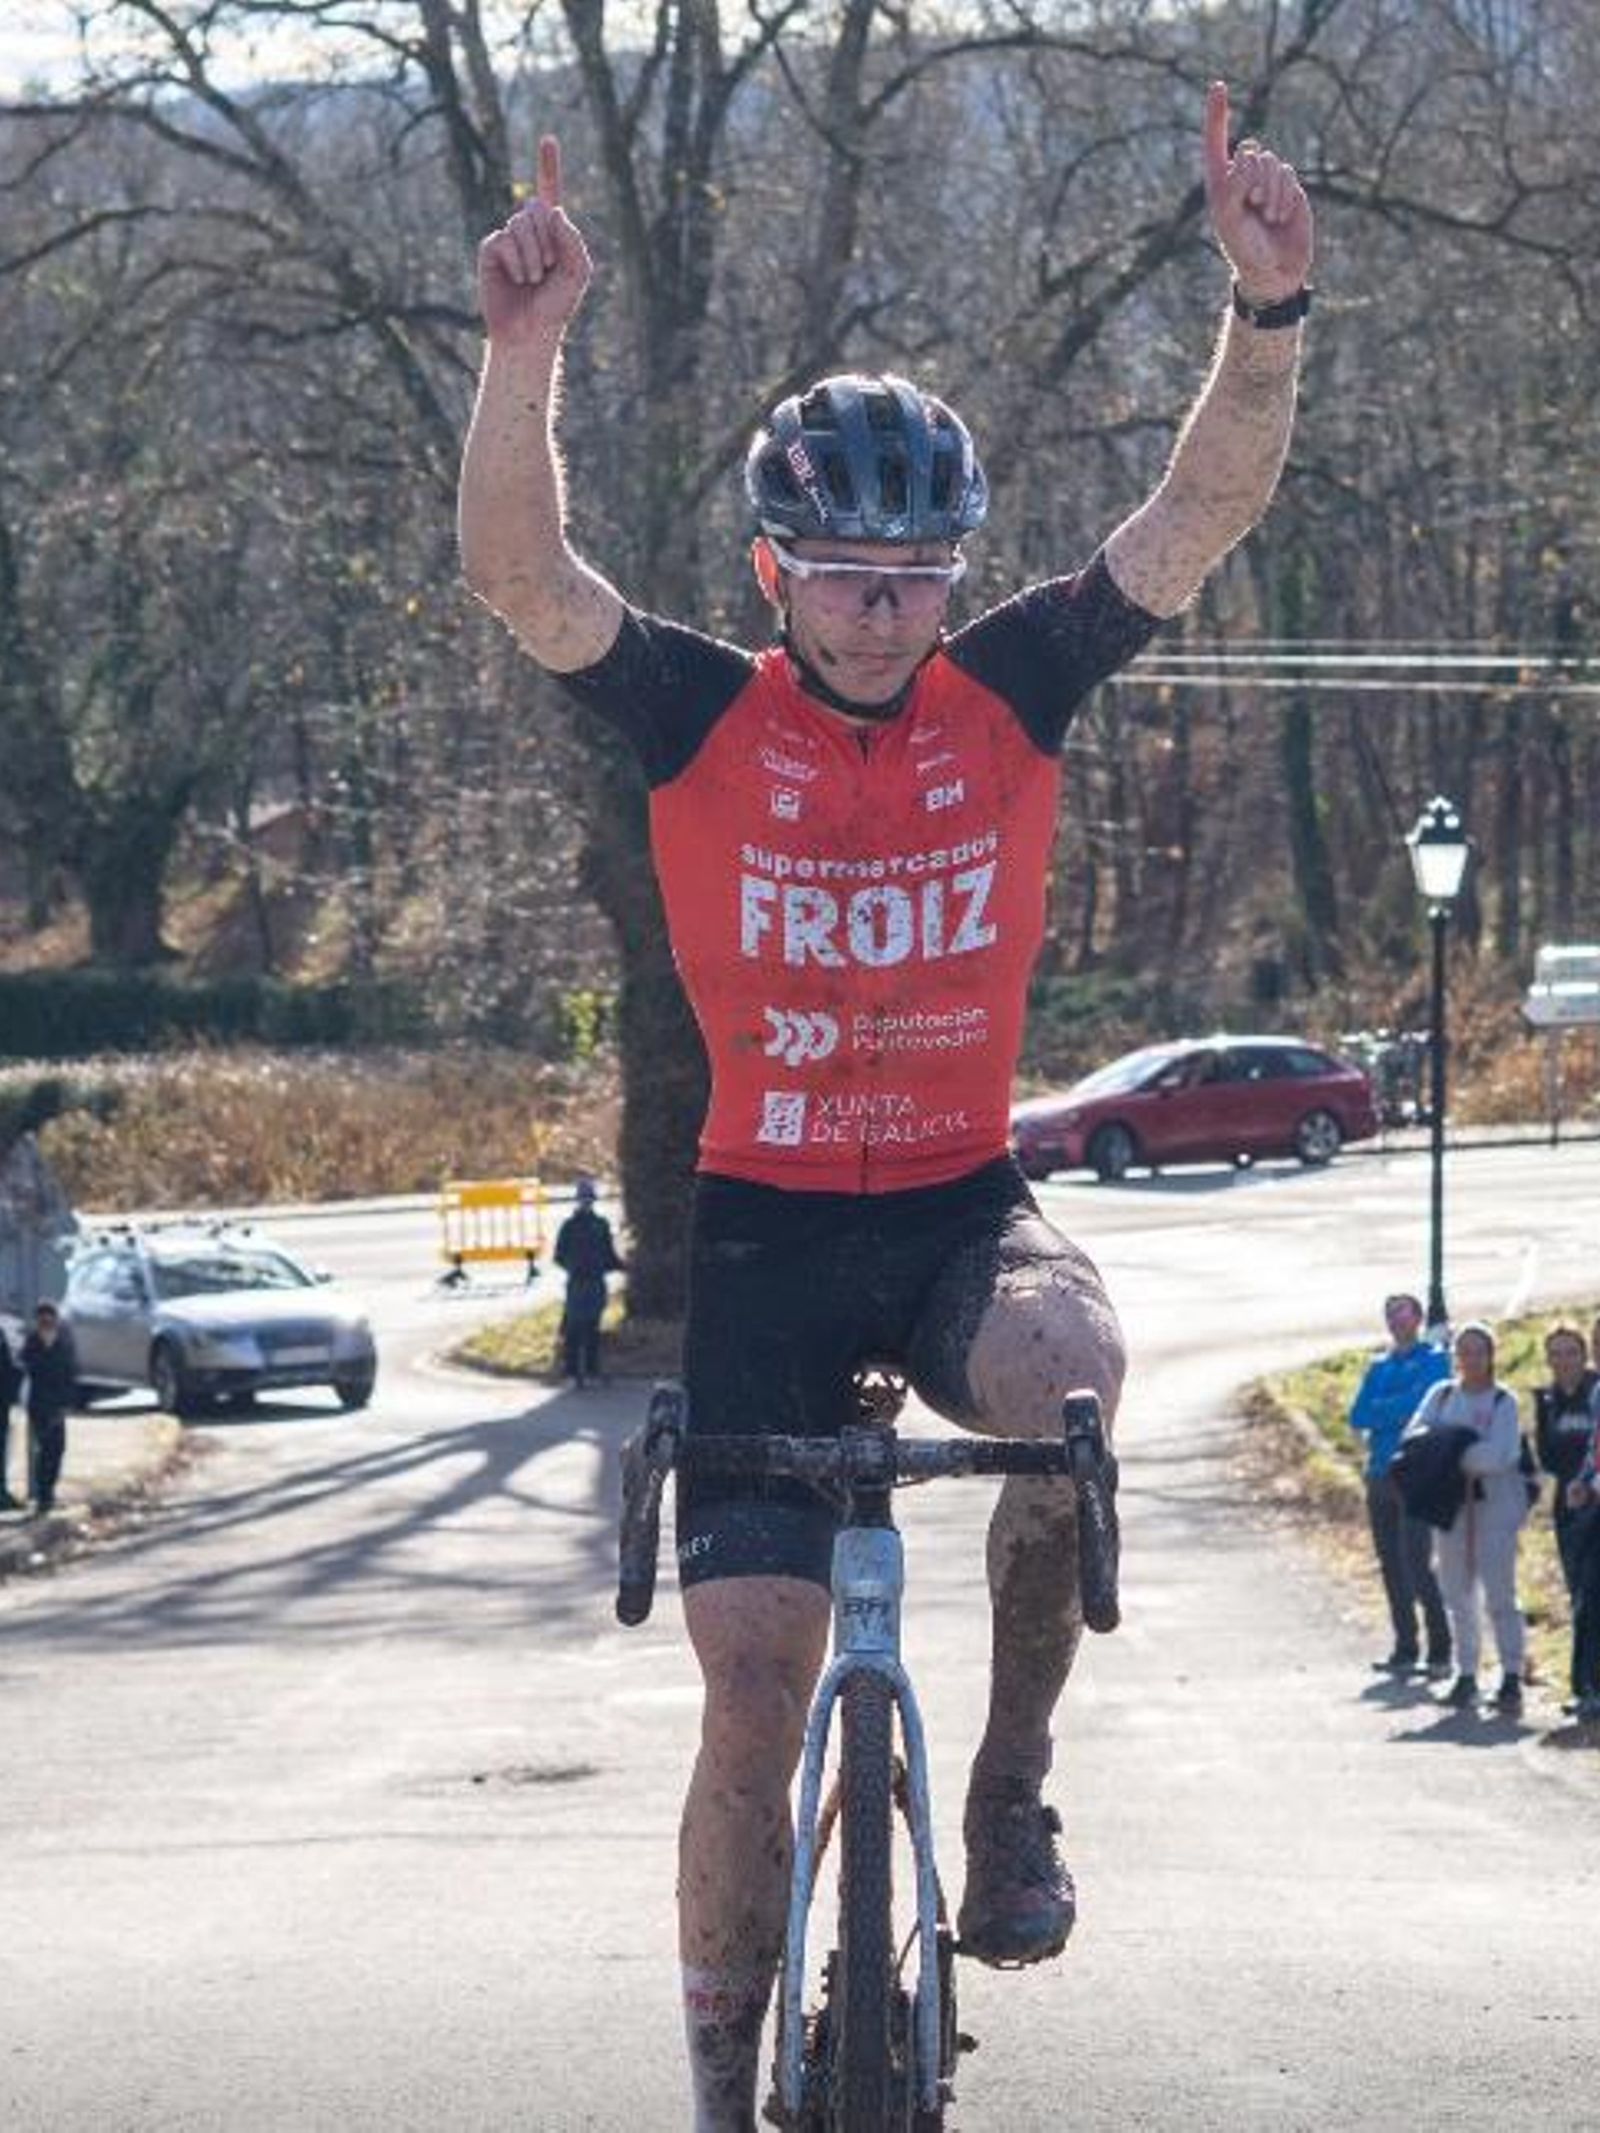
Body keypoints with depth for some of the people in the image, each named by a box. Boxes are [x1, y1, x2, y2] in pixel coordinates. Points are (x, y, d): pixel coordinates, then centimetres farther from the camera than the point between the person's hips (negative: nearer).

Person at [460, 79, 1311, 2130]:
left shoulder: (1009, 695, -5)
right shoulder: (701, 716, -8)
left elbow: (1204, 512, -14)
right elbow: (518, 570, -23)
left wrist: (1268, 310, -30)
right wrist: (526, 348, -39)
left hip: (962, 1205, 1)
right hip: (768, 1226, -1)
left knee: (1067, 1369, -35)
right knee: (755, 1680, -5)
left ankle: (1010, 1789, -13)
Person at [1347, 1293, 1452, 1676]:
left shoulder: (1433, 1360, 1)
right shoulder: (1379, 1367, 18)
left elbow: (1418, 1406, -14)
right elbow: (1358, 1417, 7)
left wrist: (1379, 1410, -3)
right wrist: (1396, 1411, -7)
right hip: (1380, 1473, 7)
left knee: (1416, 1564, -13)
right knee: (1391, 1565, 7)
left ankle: (1440, 1651, -10)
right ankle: (1406, 1651, 13)